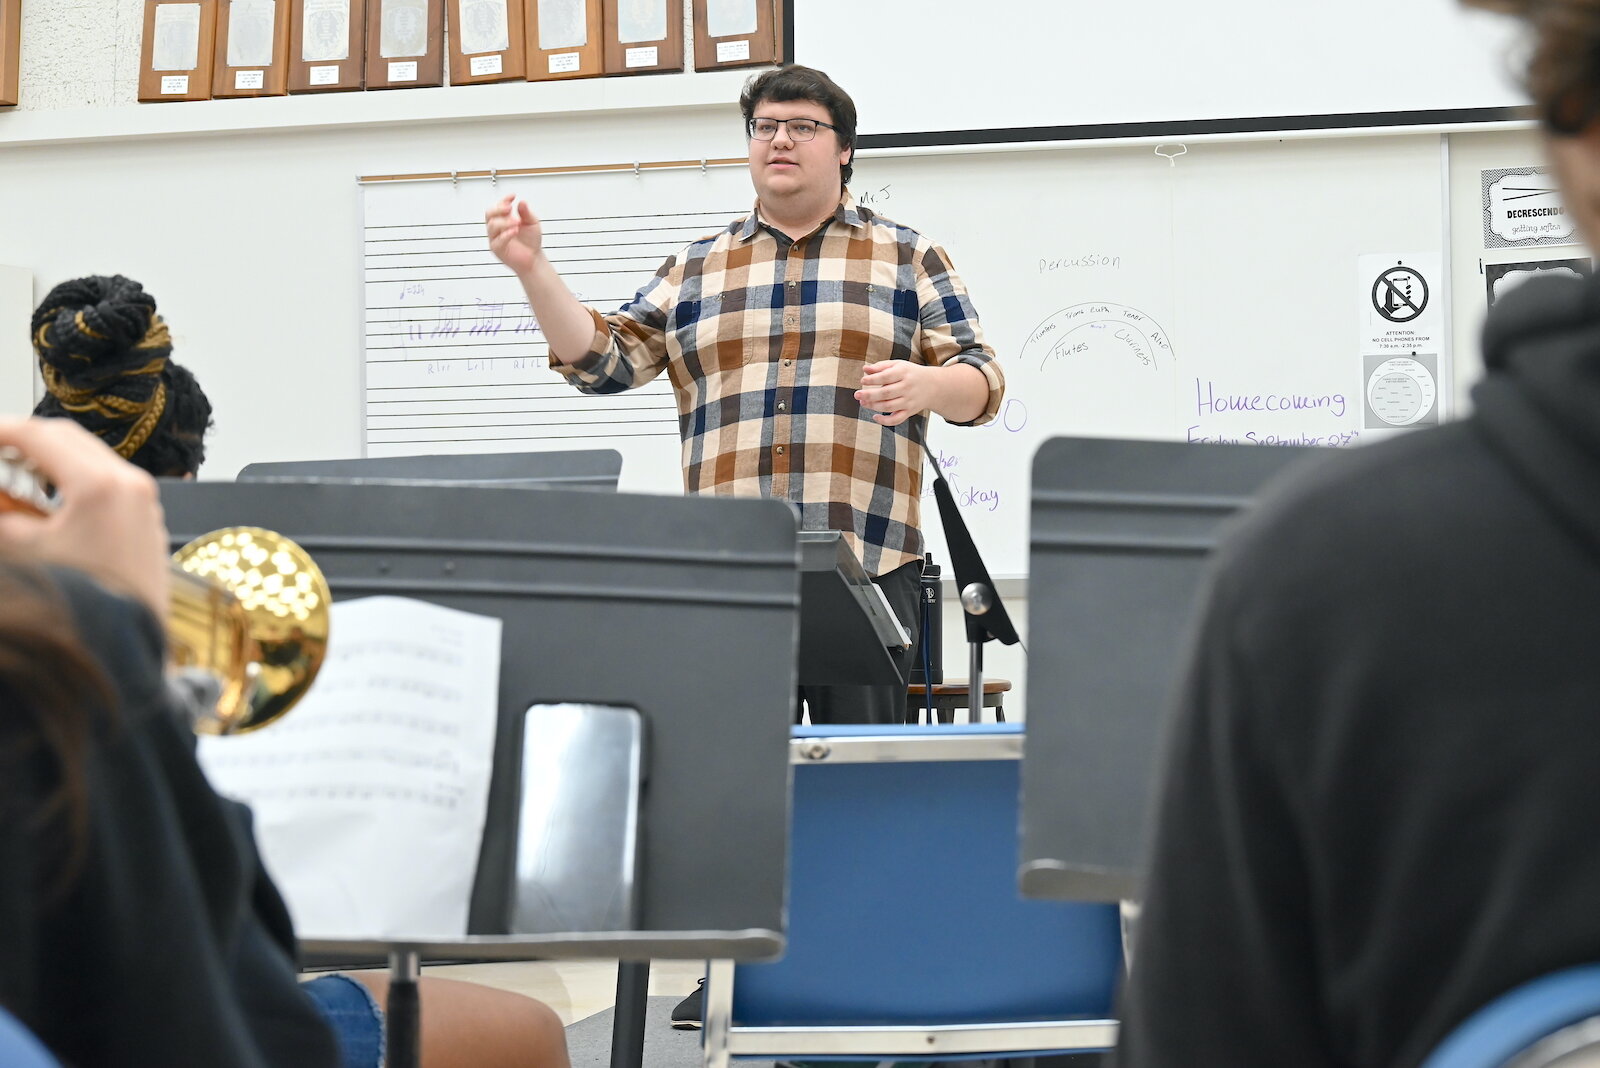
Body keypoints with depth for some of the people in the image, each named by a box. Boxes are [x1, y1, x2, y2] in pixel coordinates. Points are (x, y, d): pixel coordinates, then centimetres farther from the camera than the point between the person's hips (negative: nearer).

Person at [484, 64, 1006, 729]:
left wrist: (928, 385, -17)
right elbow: (602, 361, 12)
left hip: (866, 566, -2)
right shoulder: (695, 270, 18)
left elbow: (981, 381, 6)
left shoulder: (906, 257, 12)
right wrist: (533, 268, 0)